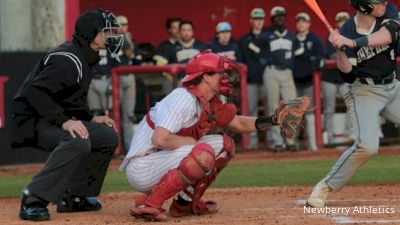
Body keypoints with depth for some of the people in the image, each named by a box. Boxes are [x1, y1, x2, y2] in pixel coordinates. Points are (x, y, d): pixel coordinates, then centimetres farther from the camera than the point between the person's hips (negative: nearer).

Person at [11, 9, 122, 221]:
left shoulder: (85, 58, 13)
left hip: (56, 119, 11)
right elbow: (35, 92, -29)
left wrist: (92, 119, 10)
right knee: (78, 142, -35)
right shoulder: (67, 59, -19)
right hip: (30, 121, -11)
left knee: (108, 137, 8)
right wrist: (64, 121, -34)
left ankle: (74, 196, 12)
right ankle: (33, 200, -32)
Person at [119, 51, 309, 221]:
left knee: (223, 144, 8)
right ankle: (149, 204, -20)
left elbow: (238, 123, 20)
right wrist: (191, 141, -17)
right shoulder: (184, 99, -22)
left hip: (163, 162, 10)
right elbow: (159, 139, -33)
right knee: (203, 154, -30)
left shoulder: (214, 101, 6)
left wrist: (273, 119, 5)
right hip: (141, 170, -10)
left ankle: (186, 203, 10)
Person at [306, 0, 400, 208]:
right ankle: (325, 188, -12)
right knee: (367, 145, -22)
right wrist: (340, 49, -31)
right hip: (365, 91, -5)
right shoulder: (346, 32, -14)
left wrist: (353, 43, -39)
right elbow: (347, 72, -14)